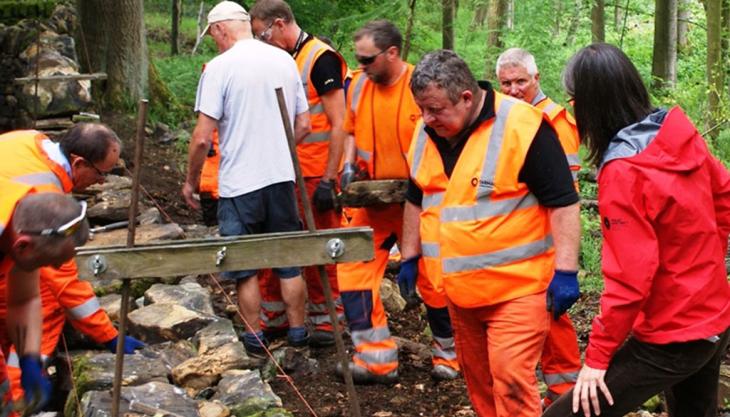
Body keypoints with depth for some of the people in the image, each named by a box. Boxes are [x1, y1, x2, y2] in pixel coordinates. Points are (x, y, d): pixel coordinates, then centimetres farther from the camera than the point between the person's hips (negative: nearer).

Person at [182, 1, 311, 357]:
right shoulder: (285, 60, 5)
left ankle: (255, 338, 18)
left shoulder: (219, 67, -11)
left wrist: (191, 181, 1)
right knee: (289, 262, 15)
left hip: (239, 184, -5)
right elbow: (303, 125, 10)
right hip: (283, 179, 5)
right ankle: (298, 332, 24)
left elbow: (202, 138, -13)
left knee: (245, 267, 9)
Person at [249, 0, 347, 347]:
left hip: (314, 176, -7)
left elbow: (338, 125, -15)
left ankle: (326, 321, 14)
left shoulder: (321, 58, -12)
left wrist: (328, 181, -17)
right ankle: (273, 318, 22)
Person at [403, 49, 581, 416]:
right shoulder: (427, 132, 3)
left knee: (511, 378, -12)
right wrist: (409, 257, 18)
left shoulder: (521, 126, -19)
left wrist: (565, 271, -19)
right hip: (459, 287, 7)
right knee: (477, 377, 17)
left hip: (517, 286, -7)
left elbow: (563, 202, -16)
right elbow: (417, 199, 17)